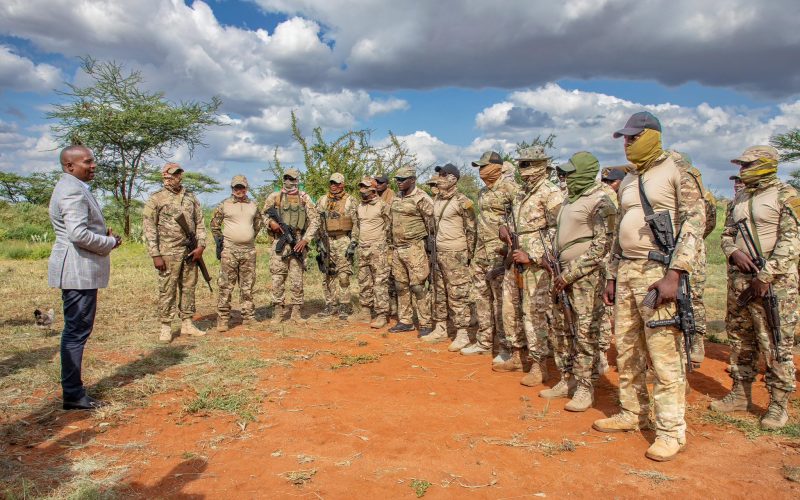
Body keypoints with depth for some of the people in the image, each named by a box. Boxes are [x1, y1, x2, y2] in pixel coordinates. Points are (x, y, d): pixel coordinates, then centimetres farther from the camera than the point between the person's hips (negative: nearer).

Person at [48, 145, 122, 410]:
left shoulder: (72, 187, 17)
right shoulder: (73, 191, -17)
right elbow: (79, 234, -26)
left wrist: (103, 232, 10)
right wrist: (110, 242, -11)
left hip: (79, 270, 11)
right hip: (79, 271, -11)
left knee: (76, 329, 16)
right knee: (77, 331, -4)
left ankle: (73, 390, 26)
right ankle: (73, 395, 4)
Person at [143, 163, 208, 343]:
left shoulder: (191, 197, 12)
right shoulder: (156, 198, -1)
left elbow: (200, 223, 13)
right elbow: (149, 227, -5)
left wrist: (200, 246, 0)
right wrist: (155, 255, -11)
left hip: (190, 252, 4)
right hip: (168, 252, -4)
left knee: (188, 288, 9)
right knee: (167, 290, 1)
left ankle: (187, 324, 18)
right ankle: (166, 327, 10)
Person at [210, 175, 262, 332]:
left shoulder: (253, 205, 10)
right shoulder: (224, 205, 1)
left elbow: (258, 223, 23)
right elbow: (214, 224, 9)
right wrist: (219, 240, 1)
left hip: (249, 250, 3)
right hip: (229, 250, -3)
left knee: (247, 286, 9)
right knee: (225, 286, -3)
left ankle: (248, 317, 17)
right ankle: (222, 319, 3)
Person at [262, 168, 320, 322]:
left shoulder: (304, 198, 6)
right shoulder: (274, 197, 7)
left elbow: (315, 220, 4)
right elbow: (262, 214, 15)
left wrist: (305, 240, -6)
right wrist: (270, 222, -7)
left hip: (298, 243, 0)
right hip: (279, 243, 0)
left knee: (297, 280, 4)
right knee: (278, 279, 0)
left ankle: (296, 312, 13)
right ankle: (278, 313, 8)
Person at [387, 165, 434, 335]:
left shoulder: (421, 199, -11)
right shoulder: (396, 198, 13)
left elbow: (431, 222, -10)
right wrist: (393, 243, 18)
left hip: (414, 248, -8)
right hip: (397, 248, 8)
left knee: (417, 286, -7)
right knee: (401, 286, 11)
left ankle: (425, 324, 2)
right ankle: (405, 321, 21)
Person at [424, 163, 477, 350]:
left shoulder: (462, 202, -11)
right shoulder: (436, 200, 13)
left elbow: (471, 230, -9)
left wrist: (469, 254, -10)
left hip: (456, 255, -8)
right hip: (439, 254, 8)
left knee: (457, 295, -5)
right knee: (439, 294, 13)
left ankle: (462, 334, 2)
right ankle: (440, 329, 23)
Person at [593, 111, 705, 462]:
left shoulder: (676, 170, -3)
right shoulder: (628, 181, 18)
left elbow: (695, 221, -11)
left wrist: (674, 273, -19)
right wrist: (612, 276, 17)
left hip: (658, 271, -7)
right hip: (626, 270, 7)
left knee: (664, 354, -5)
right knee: (626, 350, 11)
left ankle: (671, 430, 6)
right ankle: (633, 413, 25)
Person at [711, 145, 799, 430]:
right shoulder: (738, 199, 15)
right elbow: (727, 234, 17)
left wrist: (766, 275, -18)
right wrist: (734, 253, -5)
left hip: (774, 281, -7)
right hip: (739, 279, 7)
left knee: (776, 345, -2)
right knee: (740, 340, 12)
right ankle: (740, 395, 24)